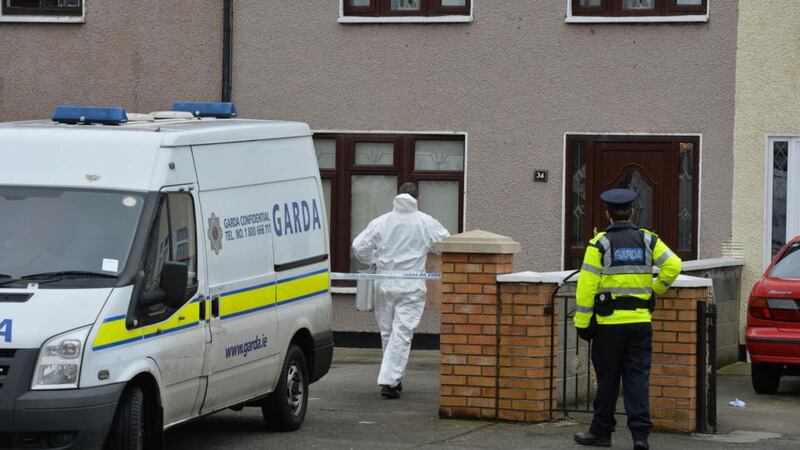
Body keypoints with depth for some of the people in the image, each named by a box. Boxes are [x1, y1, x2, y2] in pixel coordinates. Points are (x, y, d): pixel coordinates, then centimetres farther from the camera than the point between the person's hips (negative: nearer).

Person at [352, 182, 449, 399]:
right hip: (412, 286, -2)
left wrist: (373, 261, 18)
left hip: (385, 284, 2)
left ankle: (393, 379, 23)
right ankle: (389, 380, -13)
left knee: (387, 331, 15)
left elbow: (358, 247, -1)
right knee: (402, 333, -4)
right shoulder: (427, 223, -2)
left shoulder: (380, 222, 2)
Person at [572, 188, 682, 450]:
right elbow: (673, 264, -5)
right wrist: (657, 289, 10)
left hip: (609, 322, -2)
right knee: (638, 378, 3)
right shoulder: (647, 240, 5)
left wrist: (582, 322, -4)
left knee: (608, 378, 7)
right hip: (641, 321, 2)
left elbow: (587, 285, -8)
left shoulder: (600, 244, -4)